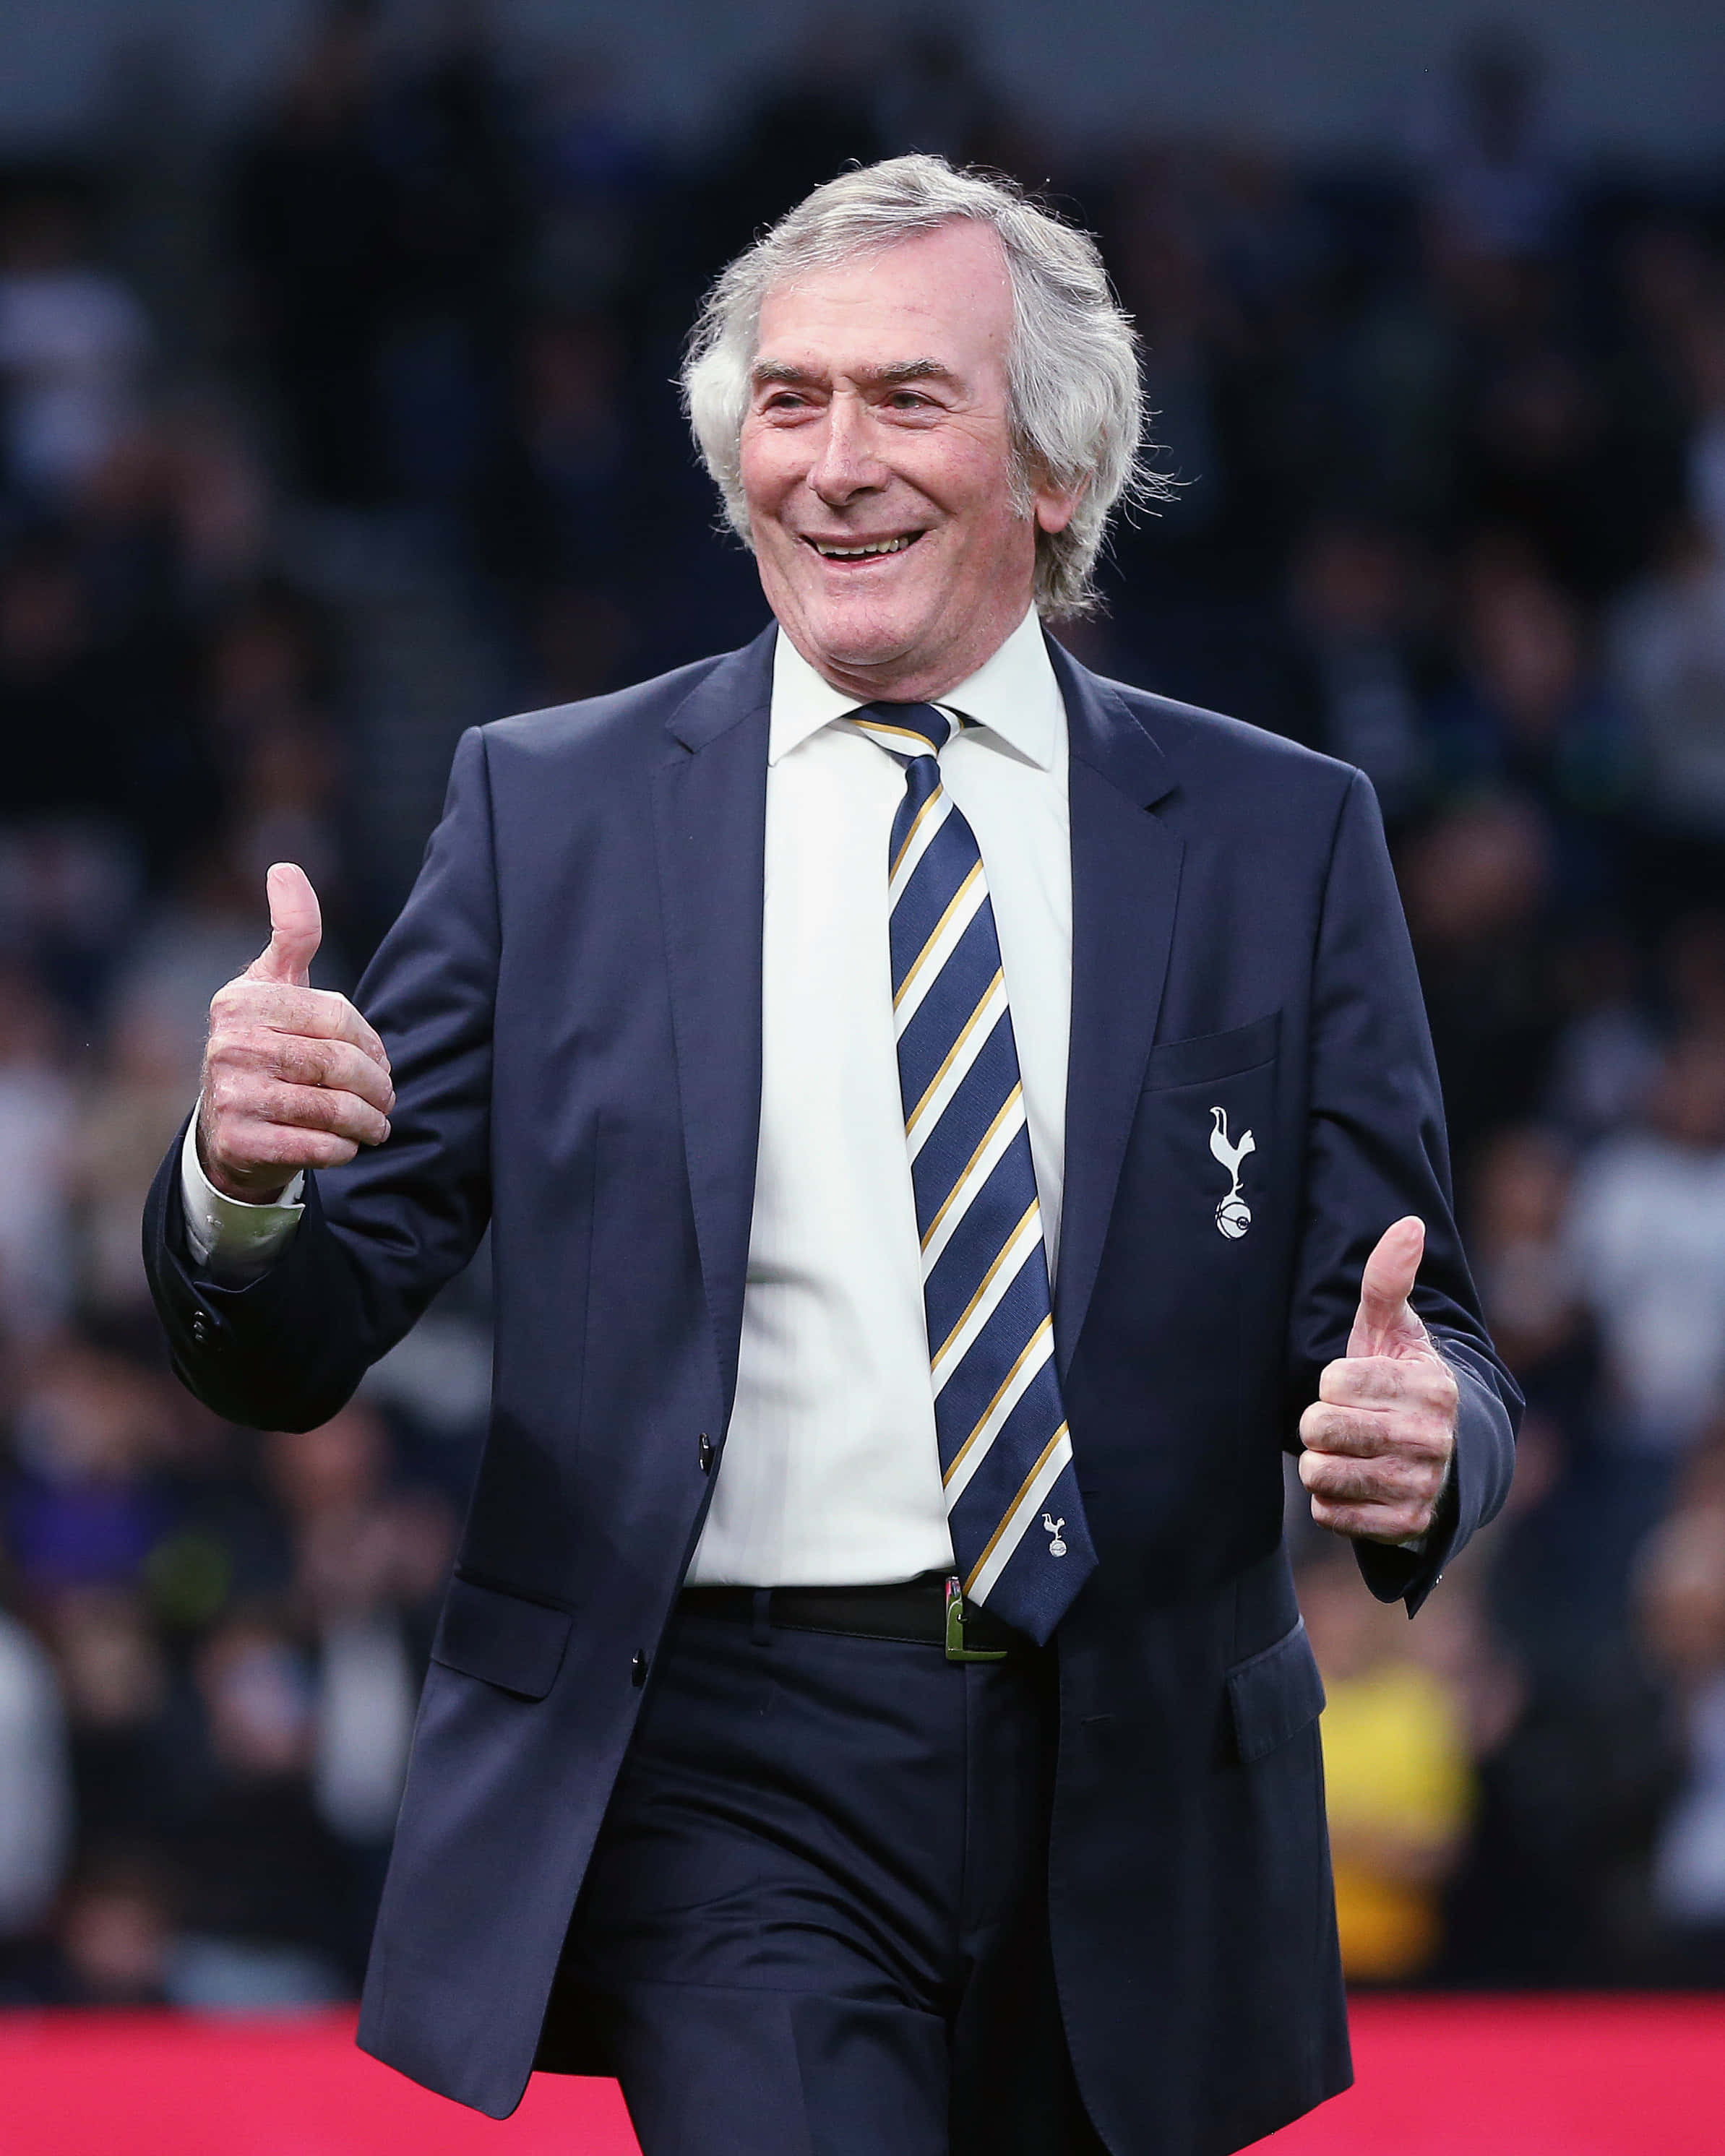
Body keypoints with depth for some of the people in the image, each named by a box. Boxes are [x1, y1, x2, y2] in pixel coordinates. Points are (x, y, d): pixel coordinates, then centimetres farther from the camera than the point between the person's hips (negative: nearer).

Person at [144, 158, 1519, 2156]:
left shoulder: (1279, 835, 6)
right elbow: (296, 1349, 1)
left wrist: (1418, 1432, -18)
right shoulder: (546, 809, 4)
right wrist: (242, 1181, -22)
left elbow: (1409, 1323, 6)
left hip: (1129, 1792, 2)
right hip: (724, 1782, -2)